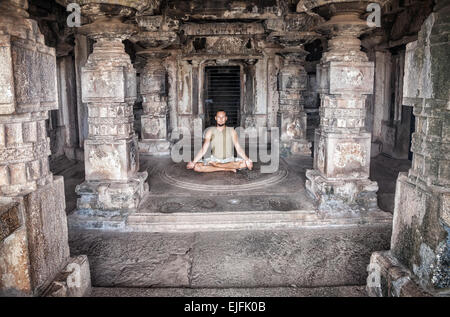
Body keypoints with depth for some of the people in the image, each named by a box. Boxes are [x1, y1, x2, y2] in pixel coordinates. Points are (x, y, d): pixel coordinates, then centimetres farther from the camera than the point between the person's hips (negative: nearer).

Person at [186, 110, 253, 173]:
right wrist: (193, 162, -14)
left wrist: (247, 160, -21)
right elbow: (203, 150, -2)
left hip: (230, 160, 0)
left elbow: (238, 149, -5)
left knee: (247, 163, -27)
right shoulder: (210, 131, 2)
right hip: (214, 159, 0)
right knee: (196, 166, -26)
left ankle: (216, 165, -24)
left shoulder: (231, 131, 2)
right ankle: (228, 169, -24)